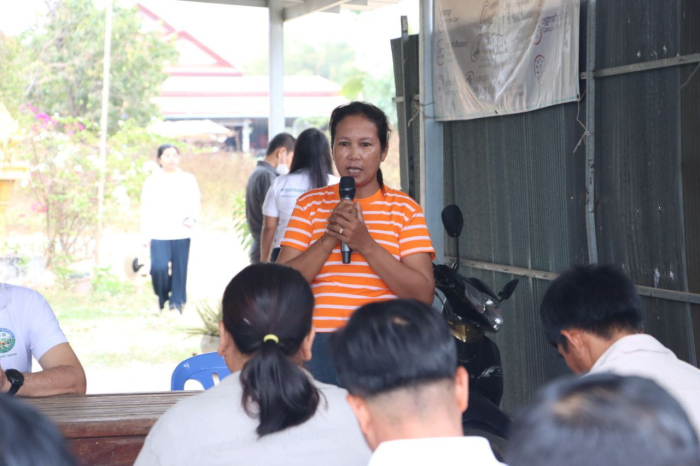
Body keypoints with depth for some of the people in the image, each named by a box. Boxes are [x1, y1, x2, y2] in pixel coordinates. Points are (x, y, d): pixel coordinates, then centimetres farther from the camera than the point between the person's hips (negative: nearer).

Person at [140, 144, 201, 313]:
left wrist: (192, 219, -13)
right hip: (159, 234, -1)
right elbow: (146, 209, 6)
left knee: (179, 270, -1)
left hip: (181, 234, 1)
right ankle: (162, 296, 13)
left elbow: (195, 203, 8)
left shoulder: (188, 179, 9)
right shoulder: (152, 181, 7)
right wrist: (146, 235, 1)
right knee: (159, 268, -13)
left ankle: (177, 303, 11)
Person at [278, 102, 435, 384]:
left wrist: (366, 244, -17)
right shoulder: (310, 204, 9)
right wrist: (330, 238, -15)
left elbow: (423, 294, -7)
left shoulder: (405, 209, 4)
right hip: (319, 348, 1)